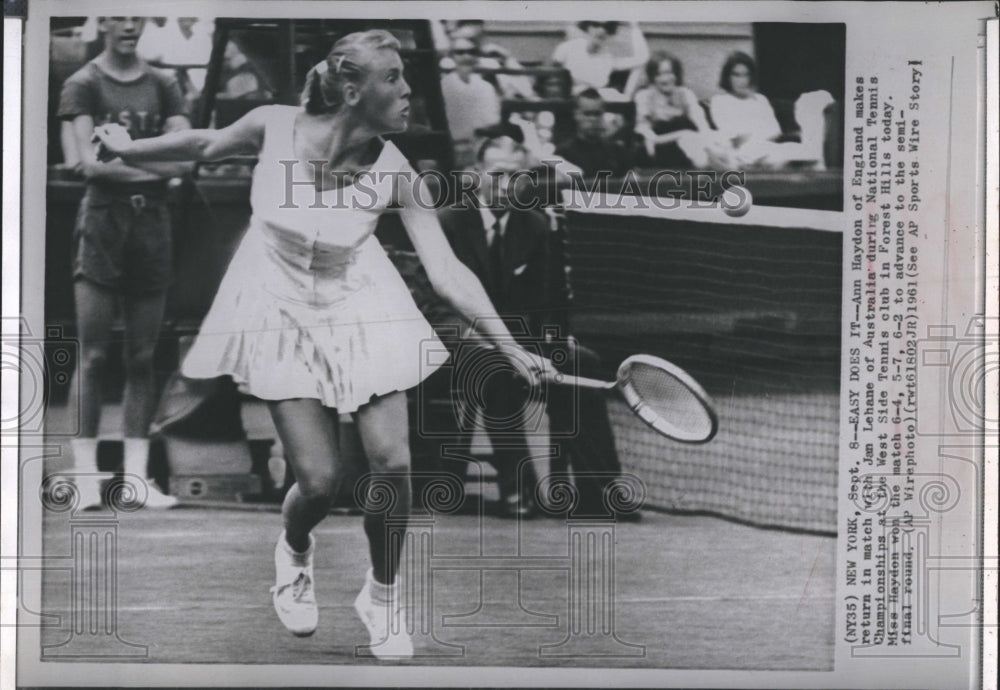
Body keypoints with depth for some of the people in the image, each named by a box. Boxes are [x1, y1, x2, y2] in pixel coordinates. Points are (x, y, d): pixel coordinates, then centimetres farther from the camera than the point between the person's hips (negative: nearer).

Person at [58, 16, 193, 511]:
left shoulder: (162, 86, 12)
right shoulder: (83, 85, 2)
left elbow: (185, 159, 1)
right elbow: (89, 163, -9)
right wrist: (155, 163, -12)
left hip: (152, 220, 4)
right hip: (103, 216, -3)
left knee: (143, 357, 3)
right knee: (93, 355, -5)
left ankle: (136, 475, 6)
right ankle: (85, 474, -2)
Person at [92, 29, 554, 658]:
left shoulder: (396, 174, -20)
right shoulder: (274, 127, -20)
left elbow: (448, 272, -21)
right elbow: (207, 145, 2)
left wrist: (514, 352, -29)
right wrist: (126, 148, 16)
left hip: (360, 310, 1)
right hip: (282, 311, -1)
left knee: (392, 463, -9)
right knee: (319, 480, -8)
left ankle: (383, 594, 19)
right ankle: (295, 552, 31)